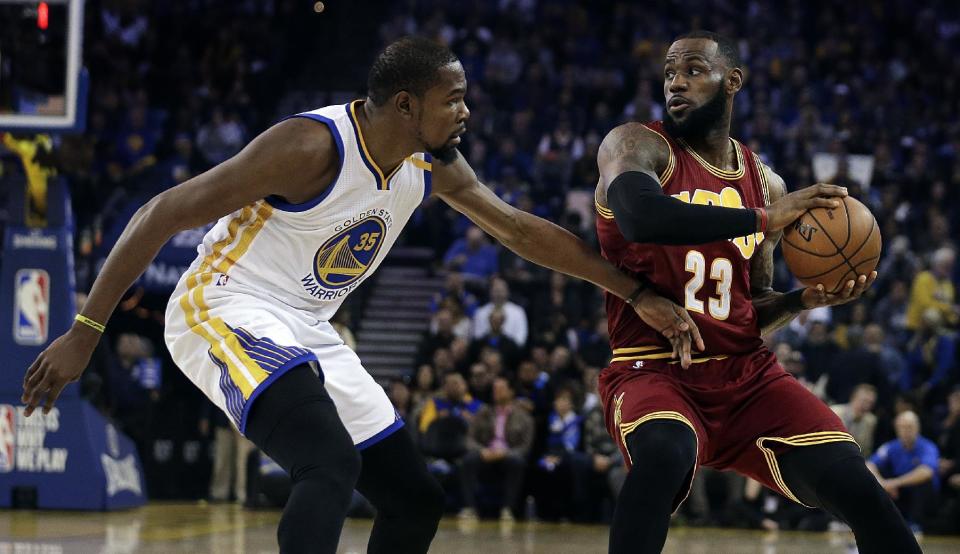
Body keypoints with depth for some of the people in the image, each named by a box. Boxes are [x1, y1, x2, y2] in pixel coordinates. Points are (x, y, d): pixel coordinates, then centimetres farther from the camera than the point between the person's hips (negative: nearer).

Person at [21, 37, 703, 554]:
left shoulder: (434, 165, 1)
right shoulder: (314, 145, -23)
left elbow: (520, 229, 15)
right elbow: (163, 214, -22)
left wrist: (639, 295, 13)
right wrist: (84, 333, -23)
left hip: (308, 334, 9)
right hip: (225, 313, -9)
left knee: (417, 499, 7)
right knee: (332, 463, -32)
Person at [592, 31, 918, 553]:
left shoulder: (765, 182, 13)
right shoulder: (637, 147, -3)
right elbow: (639, 216, -28)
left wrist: (803, 300, -1)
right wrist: (764, 220, -24)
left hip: (747, 373, 5)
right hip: (653, 369, -5)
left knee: (856, 487, -14)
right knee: (666, 452, -40)